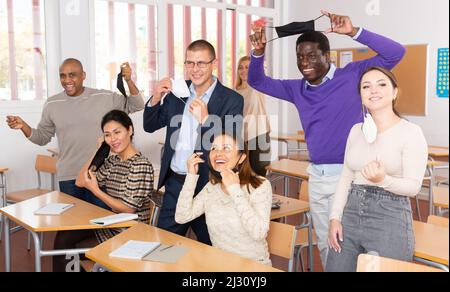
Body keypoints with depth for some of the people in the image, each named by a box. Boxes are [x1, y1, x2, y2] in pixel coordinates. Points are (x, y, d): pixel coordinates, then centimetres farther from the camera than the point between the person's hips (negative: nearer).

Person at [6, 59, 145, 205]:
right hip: (68, 178, 2)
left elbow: (136, 106, 3)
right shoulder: (52, 104, 4)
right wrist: (23, 126, -5)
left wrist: (129, 80, -11)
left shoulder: (105, 98, -1)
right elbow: (42, 138, 13)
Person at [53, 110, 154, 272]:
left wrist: (95, 190, -17)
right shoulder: (112, 161, 5)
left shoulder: (140, 165, -20)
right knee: (63, 237, 2)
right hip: (111, 225, 7)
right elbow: (80, 182, 7)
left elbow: (129, 209, -21)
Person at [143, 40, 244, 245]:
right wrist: (155, 99, -8)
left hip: (208, 186, -4)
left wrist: (206, 119, -29)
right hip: (175, 183, 4)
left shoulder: (232, 100, -9)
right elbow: (150, 126, 10)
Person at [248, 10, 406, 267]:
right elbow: (257, 82, 15)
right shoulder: (298, 89, 9)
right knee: (324, 243, 17)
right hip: (316, 176, 6)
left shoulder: (352, 76, -6)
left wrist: (354, 32, -23)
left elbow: (395, 53, -14)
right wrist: (259, 52, -5)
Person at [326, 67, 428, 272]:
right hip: (351, 215, 5)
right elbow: (345, 178, 11)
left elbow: (413, 187, -11)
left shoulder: (411, 132, -8)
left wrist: (383, 180, -29)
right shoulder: (356, 130, 8)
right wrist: (335, 217, 3)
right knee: (336, 268, 10)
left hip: (390, 219, -5)